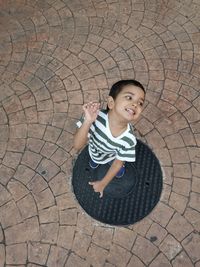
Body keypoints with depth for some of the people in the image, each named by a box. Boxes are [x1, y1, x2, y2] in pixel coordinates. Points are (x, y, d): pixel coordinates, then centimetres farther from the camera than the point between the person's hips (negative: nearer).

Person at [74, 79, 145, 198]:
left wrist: (103, 183, -12)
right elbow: (78, 146, -40)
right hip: (94, 152, 1)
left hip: (111, 157, -1)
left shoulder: (129, 139, -41)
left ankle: (121, 167, 64)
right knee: (94, 161, 37)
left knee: (119, 173, 32)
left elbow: (118, 162, -22)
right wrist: (87, 122, -56)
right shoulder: (97, 117, -44)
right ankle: (95, 160, 70)